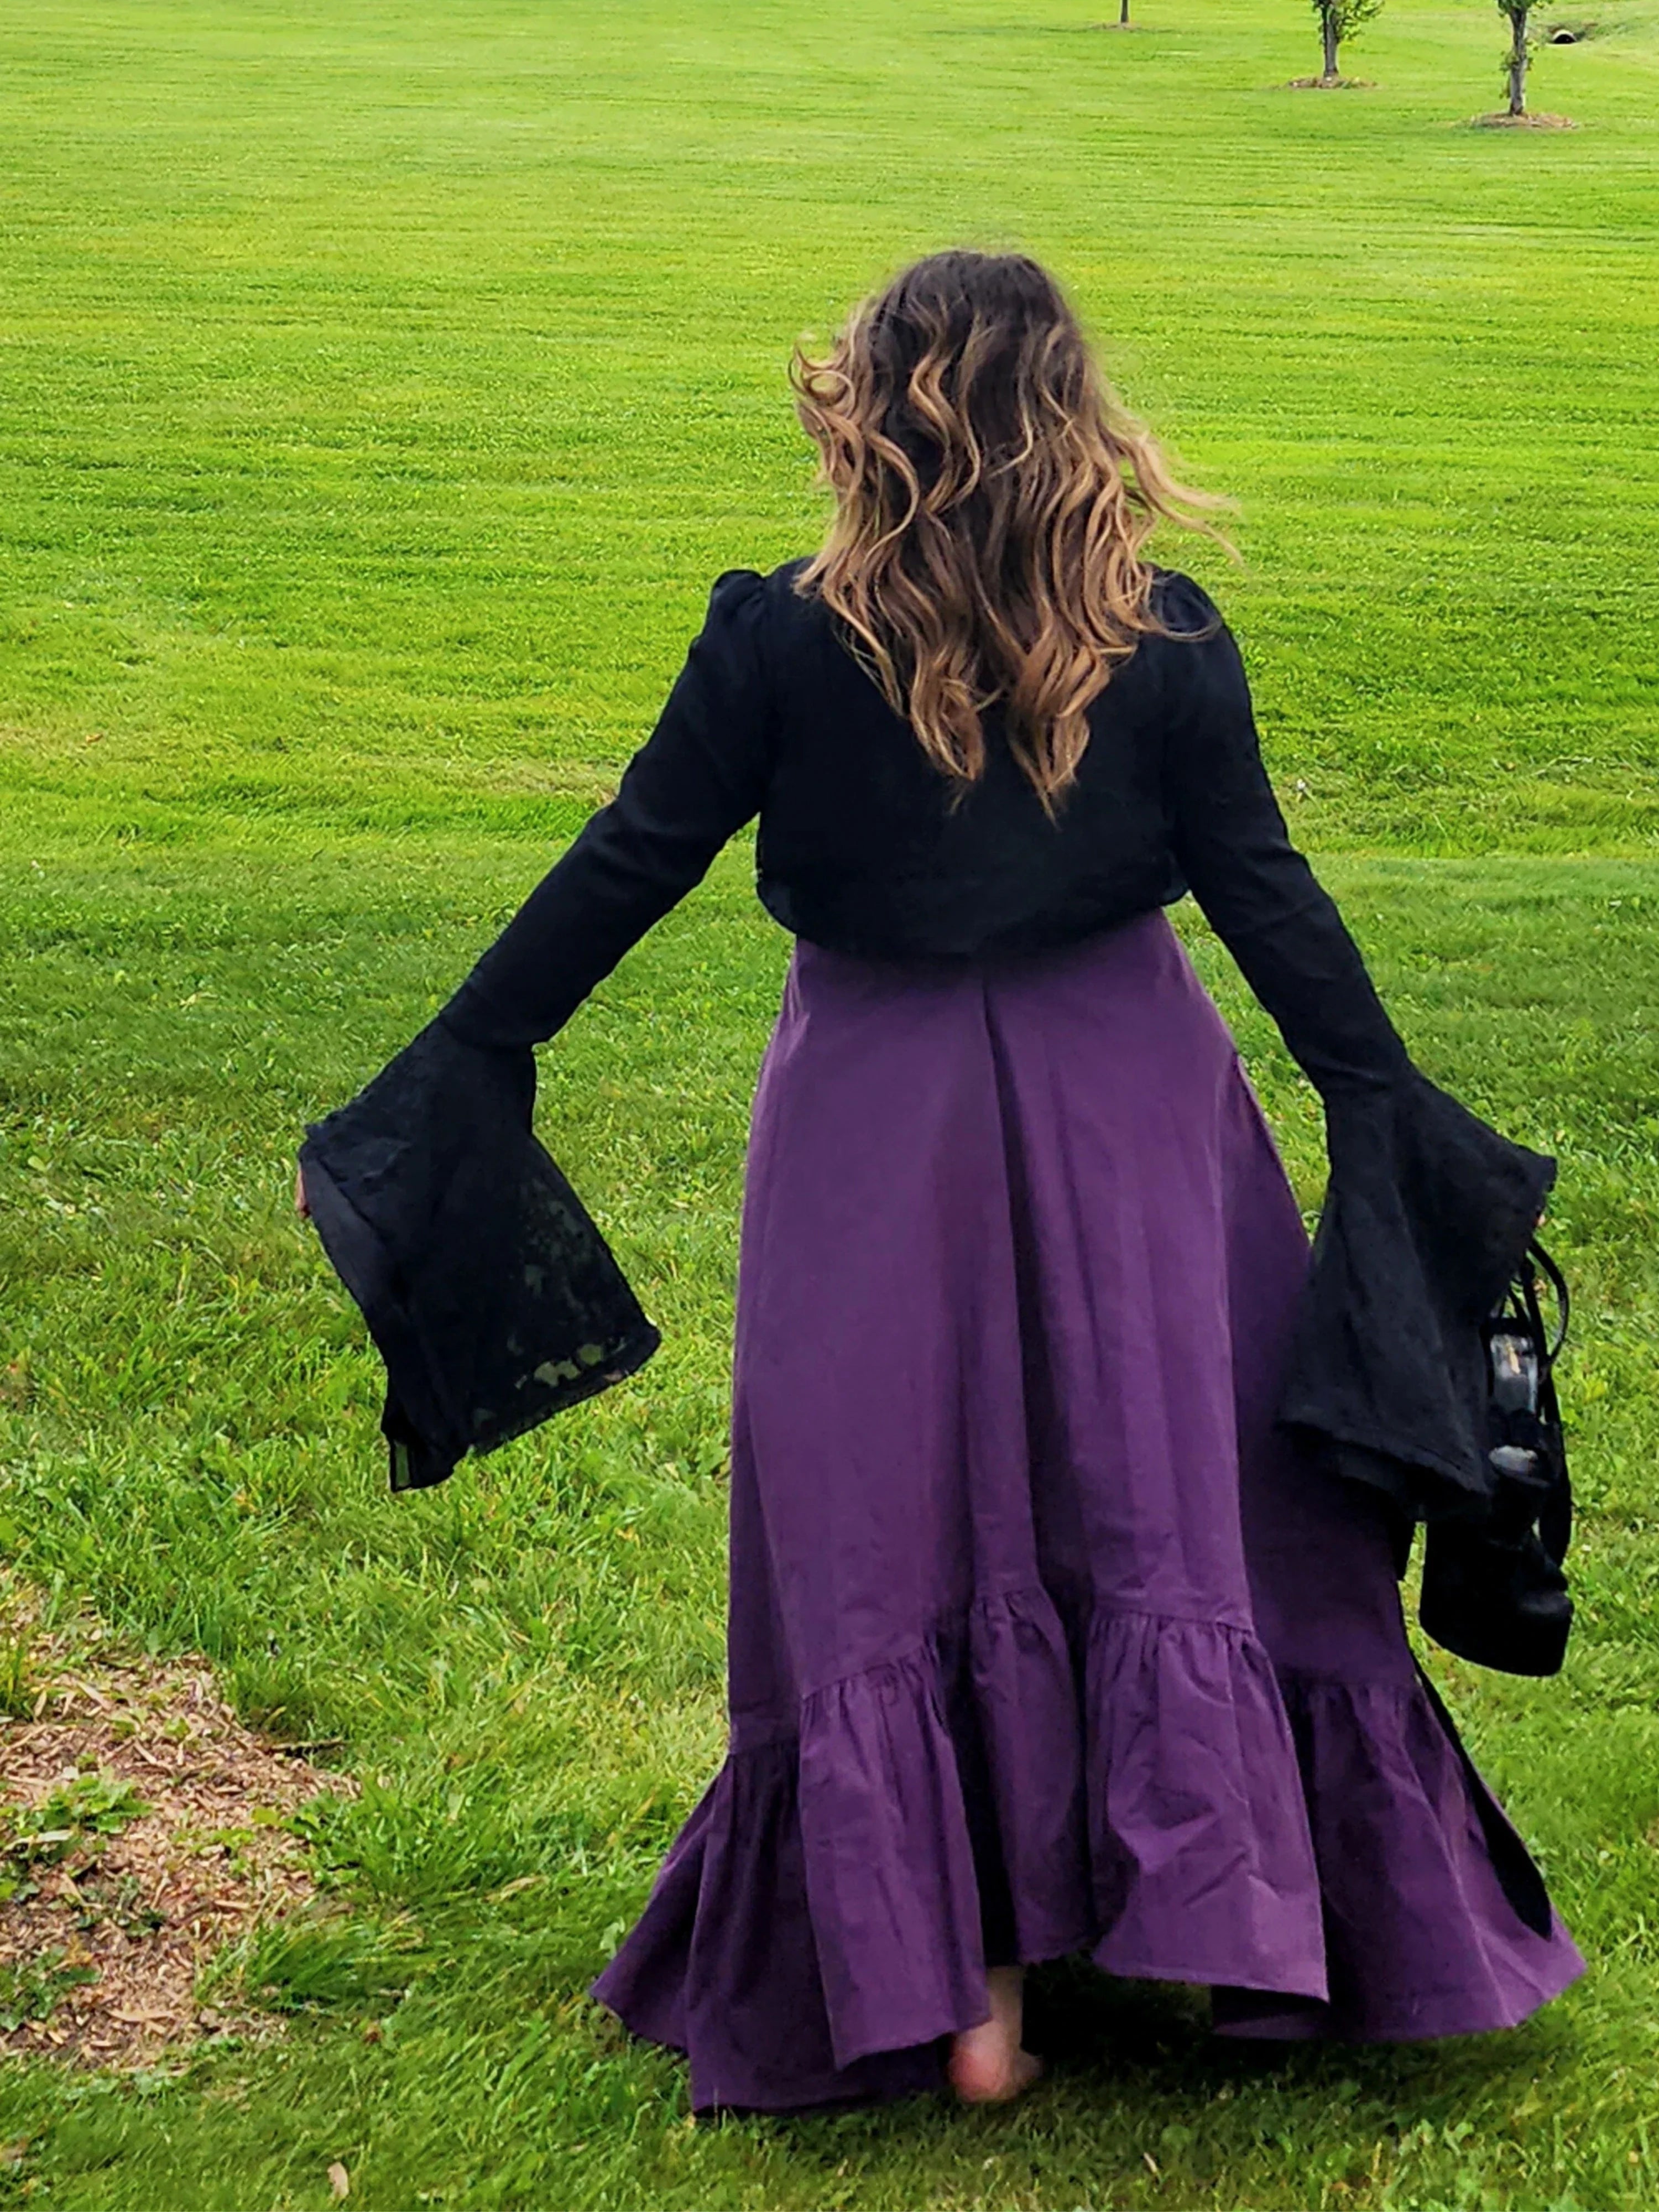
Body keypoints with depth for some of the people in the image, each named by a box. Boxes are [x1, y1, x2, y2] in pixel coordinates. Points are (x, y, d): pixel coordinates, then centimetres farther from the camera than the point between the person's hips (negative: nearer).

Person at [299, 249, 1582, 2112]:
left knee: (889, 1542, 9)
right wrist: (1392, 1117, 6)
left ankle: (956, 1991, 15)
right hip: (1129, 1104, 1)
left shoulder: (780, 641, -11)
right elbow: (1267, 895, -4)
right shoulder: (1165, 639, -7)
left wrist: (439, 1083, 3)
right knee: (1180, 1510, 12)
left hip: (873, 1118, -1)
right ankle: (1245, 1940, 20)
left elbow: (623, 871, -7)